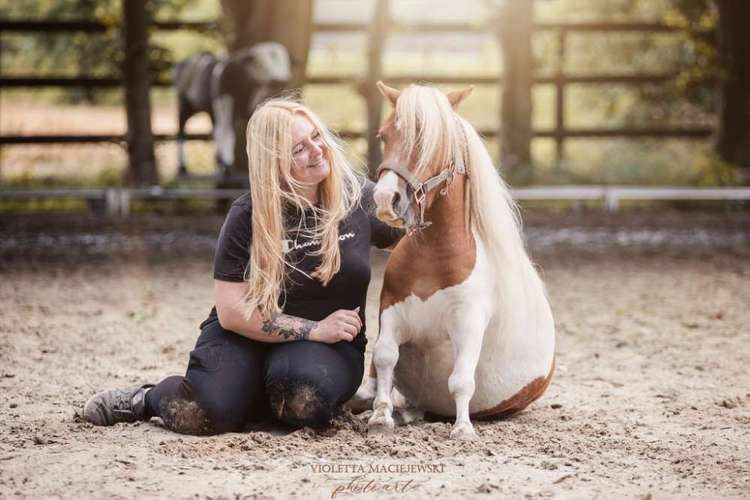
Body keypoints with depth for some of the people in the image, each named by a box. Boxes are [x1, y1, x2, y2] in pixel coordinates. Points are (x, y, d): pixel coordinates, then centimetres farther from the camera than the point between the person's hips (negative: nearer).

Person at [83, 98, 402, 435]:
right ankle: (149, 398, 7)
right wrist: (314, 329, -17)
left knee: (306, 398, -36)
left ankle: (276, 399, 2)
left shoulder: (360, 197, -3)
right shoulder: (249, 216, -9)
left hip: (329, 344, 1)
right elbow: (232, 310, -12)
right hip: (247, 336, -1)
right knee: (203, 413, -29)